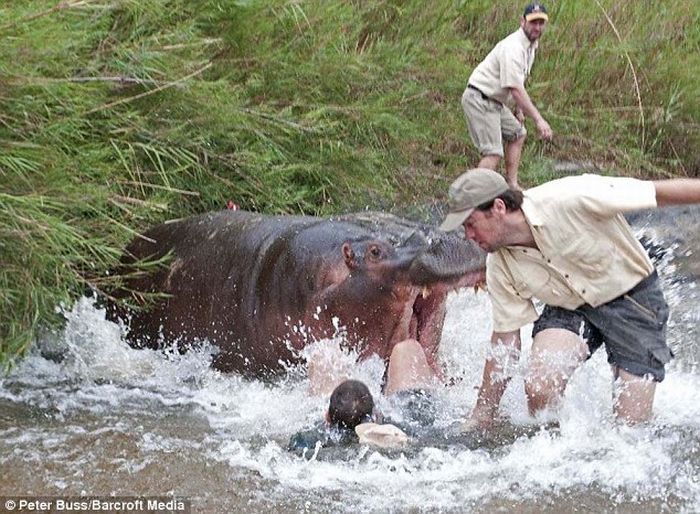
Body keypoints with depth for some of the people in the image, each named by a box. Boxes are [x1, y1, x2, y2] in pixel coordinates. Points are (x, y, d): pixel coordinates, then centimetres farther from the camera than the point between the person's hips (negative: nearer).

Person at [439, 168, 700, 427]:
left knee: (632, 425, -7)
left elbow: (658, 192, -24)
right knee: (539, 387, -24)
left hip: (633, 298, -3)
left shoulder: (569, 200, -29)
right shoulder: (500, 264, -11)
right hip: (570, 309, 3)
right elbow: (504, 342, -2)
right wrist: (480, 419, 0)